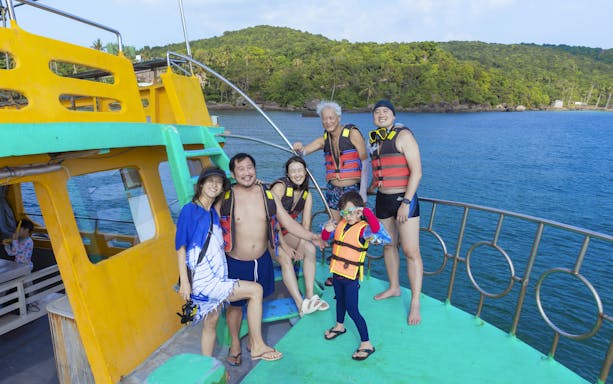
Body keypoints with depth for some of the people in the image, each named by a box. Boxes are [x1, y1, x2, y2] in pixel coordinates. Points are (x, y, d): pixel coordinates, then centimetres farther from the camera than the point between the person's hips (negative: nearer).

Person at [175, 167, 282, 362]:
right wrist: (184, 282, -16)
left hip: (216, 278, 7)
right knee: (255, 290, -8)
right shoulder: (190, 210, -9)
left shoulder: (214, 212, 11)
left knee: (211, 323, 16)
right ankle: (257, 346, 4)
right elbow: (181, 247, -11)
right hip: (202, 280, -7)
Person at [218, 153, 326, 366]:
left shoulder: (268, 194, -5)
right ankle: (235, 344, 43)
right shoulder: (225, 198, -14)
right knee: (235, 304, 16)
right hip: (236, 263, -3)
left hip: (262, 260, 3)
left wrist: (311, 236, -7)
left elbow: (287, 222, -1)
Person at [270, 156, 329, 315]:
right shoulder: (280, 187, -19)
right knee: (285, 258, -28)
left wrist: (301, 246, -18)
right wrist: (284, 246, -24)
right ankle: (301, 304, -22)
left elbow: (306, 224, -3)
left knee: (310, 248, -18)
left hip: (285, 231, 5)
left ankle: (310, 296, -13)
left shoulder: (307, 195, 0)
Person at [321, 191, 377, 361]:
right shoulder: (341, 224, 2)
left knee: (352, 310, -2)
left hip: (351, 276, -7)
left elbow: (376, 228, -41)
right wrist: (327, 229, -10)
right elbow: (325, 237, 11)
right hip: (337, 272, 7)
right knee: (340, 300, 28)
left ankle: (366, 344, 12)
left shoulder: (363, 228, -19)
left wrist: (366, 211, -37)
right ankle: (339, 326, 52)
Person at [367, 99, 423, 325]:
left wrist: (406, 202, -20)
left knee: (411, 251, -5)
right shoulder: (374, 139, 11)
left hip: (404, 198, -7)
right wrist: (370, 189, 22)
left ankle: (415, 303, 8)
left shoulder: (403, 135, -10)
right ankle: (394, 287, 34)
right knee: (388, 246, 16)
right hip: (383, 199, 7)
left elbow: (416, 172, -15)